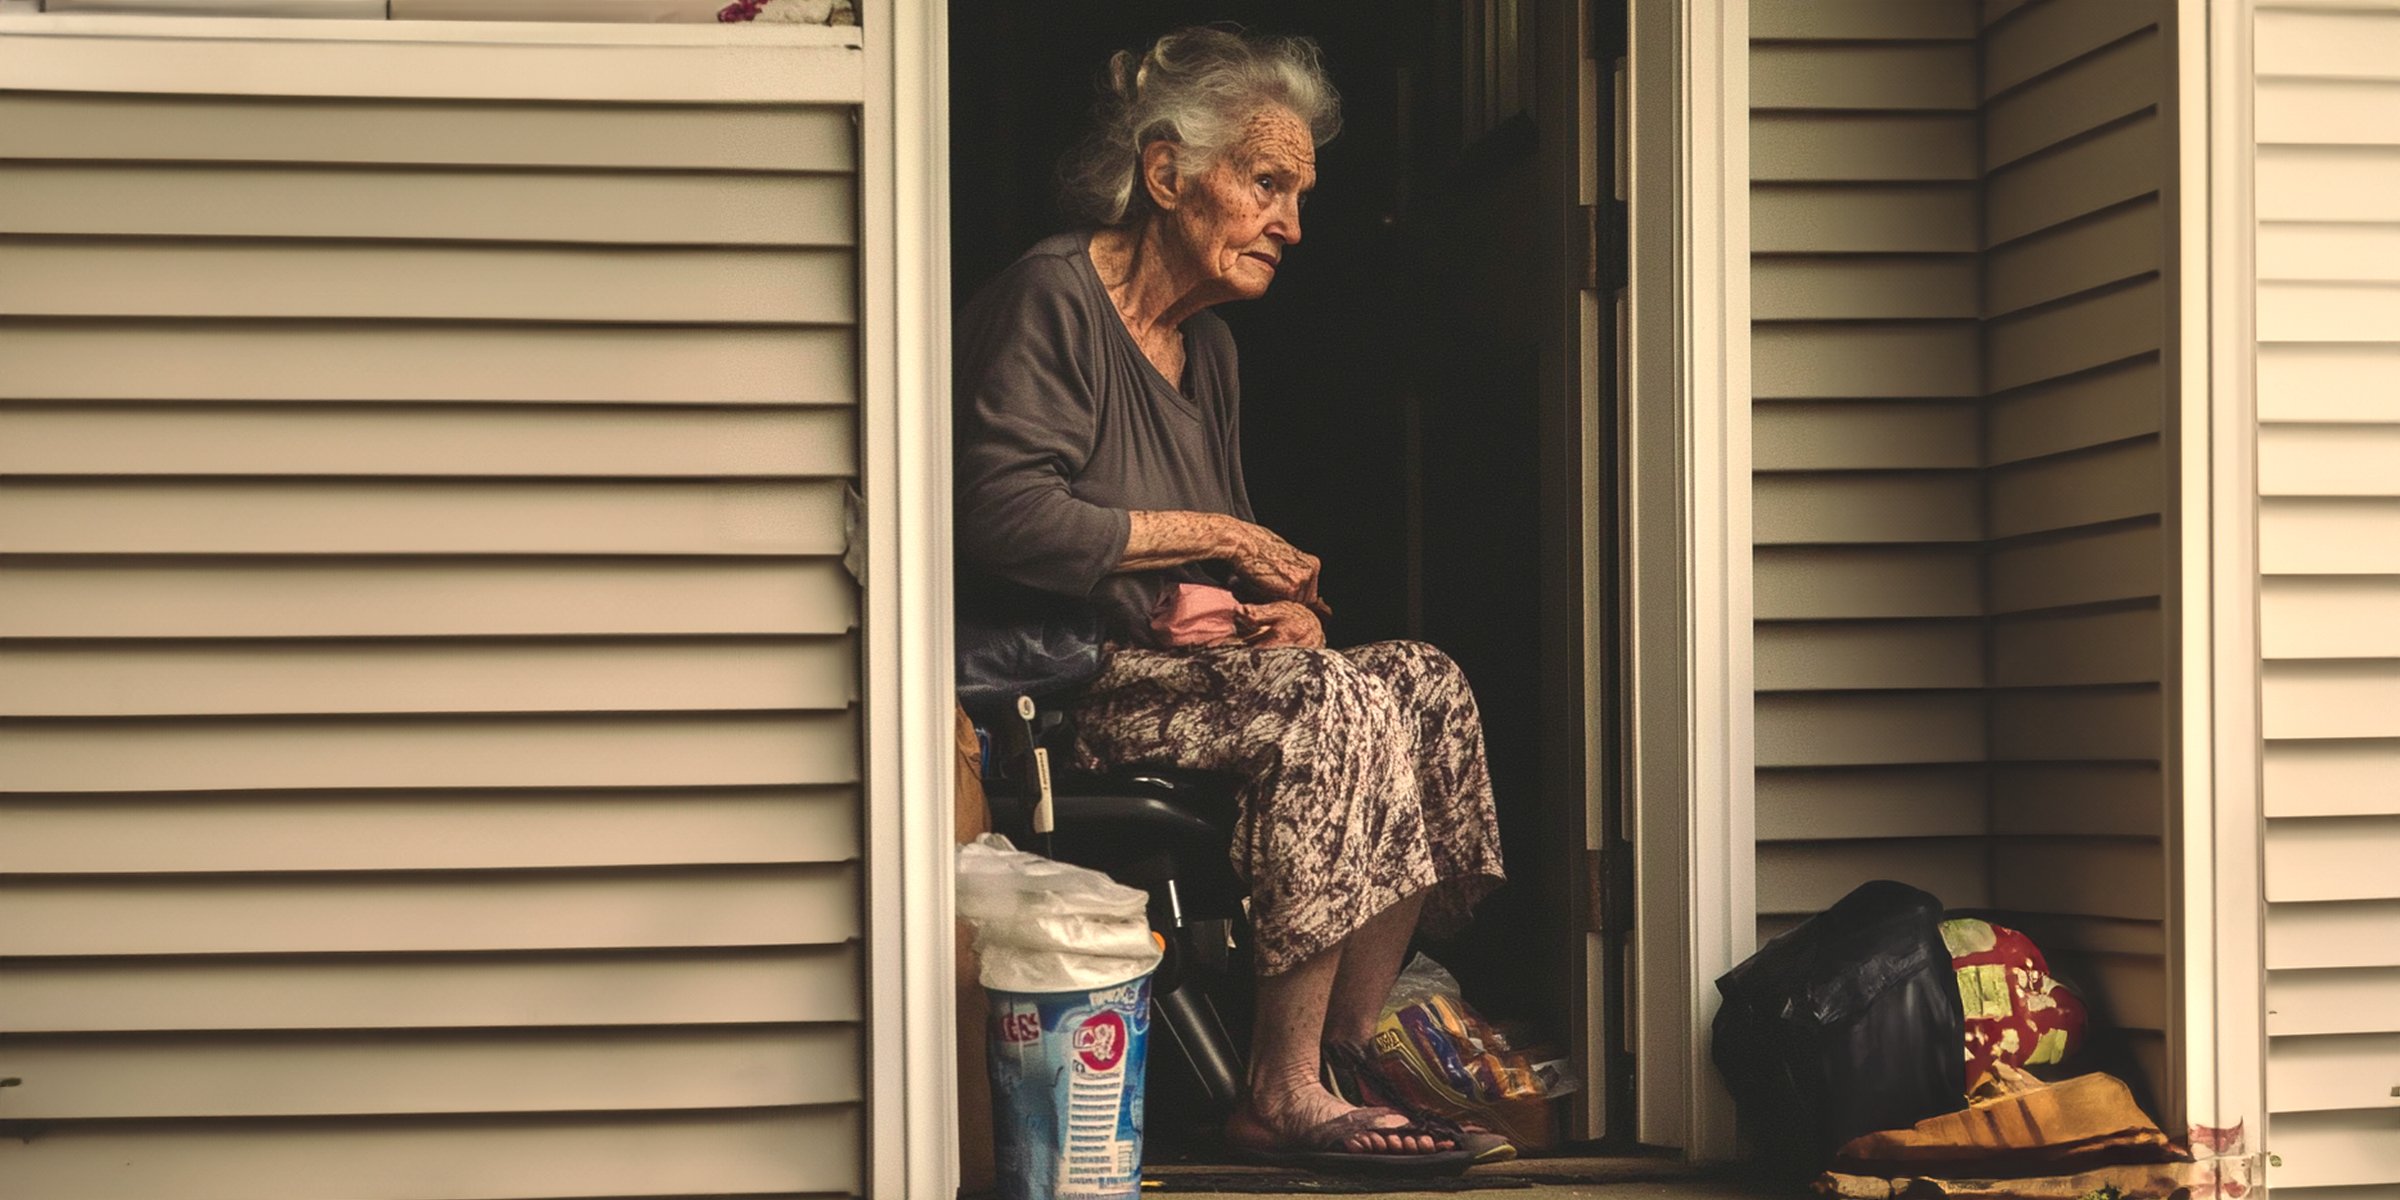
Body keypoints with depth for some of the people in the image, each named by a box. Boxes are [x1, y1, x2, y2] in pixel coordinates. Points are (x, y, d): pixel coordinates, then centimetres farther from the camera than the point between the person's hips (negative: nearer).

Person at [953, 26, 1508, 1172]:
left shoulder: (1204, 343, 20)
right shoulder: (1050, 297, -8)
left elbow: (1241, 557, 23)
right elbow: (1008, 520, -21)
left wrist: (1288, 602, -2)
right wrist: (1208, 537, -12)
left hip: (1184, 662, 9)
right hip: (1058, 683, -9)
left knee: (1426, 683, -11)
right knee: (1336, 709, -28)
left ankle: (1352, 1053, -13)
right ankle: (1283, 1098, -23)